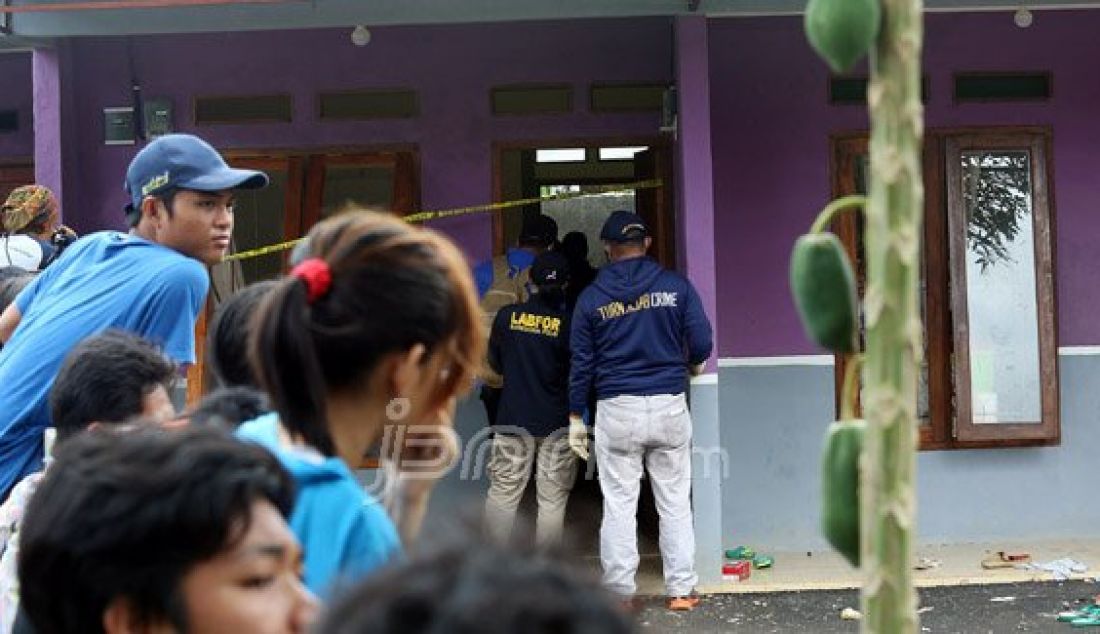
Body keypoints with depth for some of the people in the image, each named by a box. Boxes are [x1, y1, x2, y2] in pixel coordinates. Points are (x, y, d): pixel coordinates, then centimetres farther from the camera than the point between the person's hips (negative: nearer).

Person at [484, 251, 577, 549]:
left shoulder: (507, 316, -3)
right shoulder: (569, 322, -9)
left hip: (513, 419, 2)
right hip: (557, 423, -1)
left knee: (502, 494, 9)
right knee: (552, 501, 5)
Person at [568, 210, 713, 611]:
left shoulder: (591, 297, 0)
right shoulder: (676, 286, -1)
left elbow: (581, 362, 3)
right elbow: (702, 344, -2)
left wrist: (575, 417, 11)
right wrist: (691, 365, 21)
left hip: (616, 411, -1)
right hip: (670, 406, 1)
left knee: (618, 505, 6)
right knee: (675, 503, 10)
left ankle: (620, 594, 10)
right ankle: (681, 589, 14)